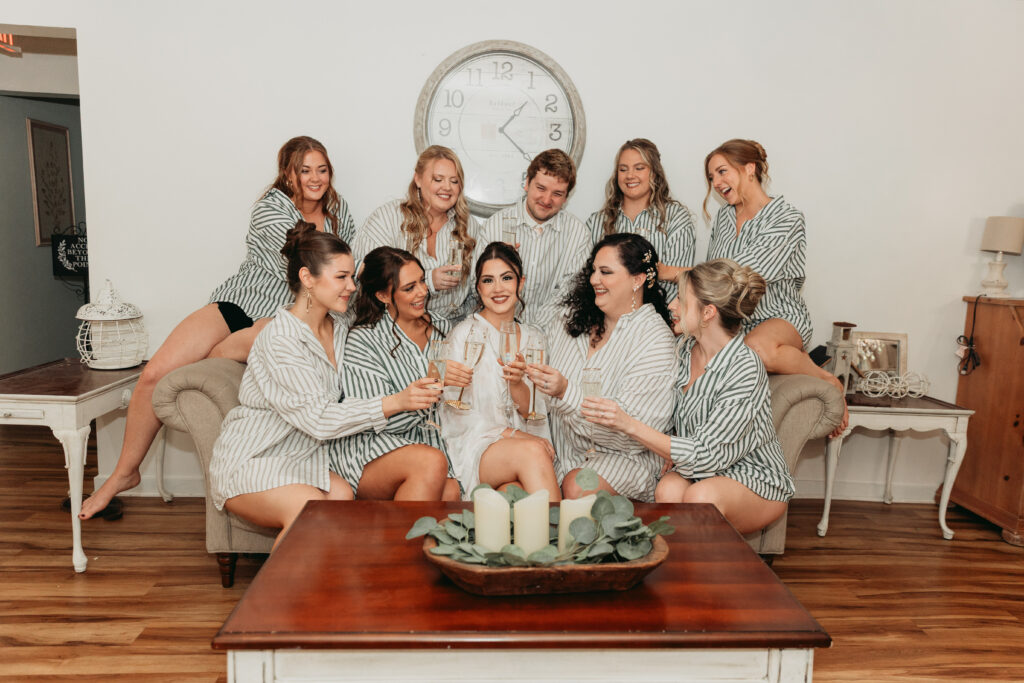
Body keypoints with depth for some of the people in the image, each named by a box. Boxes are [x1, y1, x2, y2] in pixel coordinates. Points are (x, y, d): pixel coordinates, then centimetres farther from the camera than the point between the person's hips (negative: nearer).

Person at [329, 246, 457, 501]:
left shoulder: (441, 328, 14)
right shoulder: (362, 341, -3)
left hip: (427, 441, 4)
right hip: (366, 451, -4)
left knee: (450, 492, -30)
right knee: (432, 463, -35)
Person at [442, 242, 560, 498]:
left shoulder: (534, 338, 12)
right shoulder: (464, 335, -2)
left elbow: (533, 412, 5)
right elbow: (459, 417, -4)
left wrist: (517, 382, -17)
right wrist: (513, 435, -13)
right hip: (475, 448, -3)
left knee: (514, 490, -31)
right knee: (531, 452, -33)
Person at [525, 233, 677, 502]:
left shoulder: (656, 340, -10)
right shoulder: (574, 322, 8)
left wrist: (566, 392, -26)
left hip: (625, 457, -5)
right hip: (561, 451, 5)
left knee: (577, 487, -31)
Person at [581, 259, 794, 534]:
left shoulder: (745, 369, -23)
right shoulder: (686, 348, 0)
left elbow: (706, 455, -25)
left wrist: (629, 425, -29)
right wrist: (669, 452, -4)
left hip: (756, 480, -5)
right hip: (697, 470, 5)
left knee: (701, 496, -35)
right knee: (668, 490, -28)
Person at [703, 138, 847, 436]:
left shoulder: (786, 217, -8)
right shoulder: (723, 216, 14)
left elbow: (742, 274, -19)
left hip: (780, 317, -4)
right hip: (733, 320, 5)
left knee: (758, 347, -41)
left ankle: (828, 382, -14)